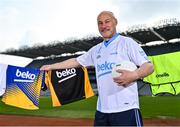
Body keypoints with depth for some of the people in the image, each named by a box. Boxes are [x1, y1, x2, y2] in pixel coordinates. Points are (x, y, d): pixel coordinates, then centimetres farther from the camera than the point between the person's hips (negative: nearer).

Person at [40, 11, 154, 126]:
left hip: (126, 109, -5)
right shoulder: (96, 50, 18)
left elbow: (149, 66, -7)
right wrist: (51, 67, 27)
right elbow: (76, 61, 26)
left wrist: (134, 75, -28)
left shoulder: (127, 42, 0)